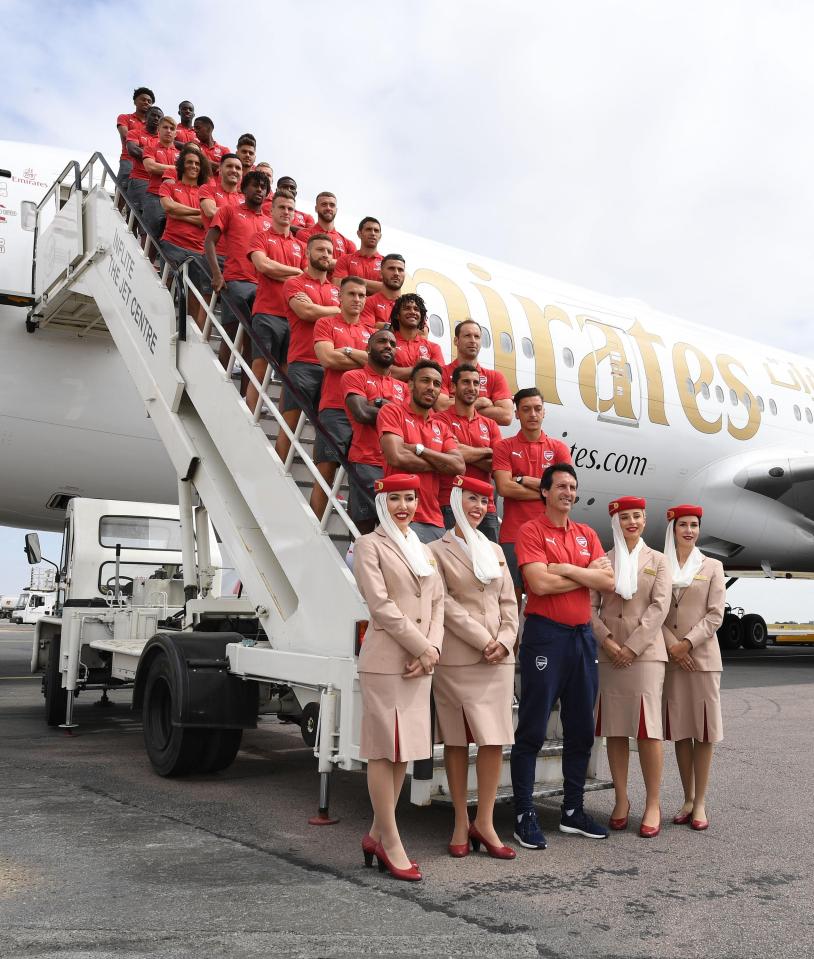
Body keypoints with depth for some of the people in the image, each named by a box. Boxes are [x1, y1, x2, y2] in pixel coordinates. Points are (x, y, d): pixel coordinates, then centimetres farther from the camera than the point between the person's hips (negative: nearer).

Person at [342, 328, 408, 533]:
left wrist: (381, 404, -5)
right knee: (365, 528, -8)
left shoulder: (402, 387, 22)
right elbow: (362, 414, -10)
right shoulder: (354, 376, 6)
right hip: (367, 464, -5)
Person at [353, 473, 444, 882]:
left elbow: (437, 603, 12)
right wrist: (423, 648, -13)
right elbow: (381, 605, -12)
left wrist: (433, 649, -5)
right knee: (385, 750, -2)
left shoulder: (423, 550, 18)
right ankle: (390, 843, 8)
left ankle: (377, 833, 22)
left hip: (420, 662, 7)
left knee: (405, 749, 10)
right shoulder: (369, 546, -2)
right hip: (386, 661, -7)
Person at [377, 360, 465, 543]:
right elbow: (397, 457, -15)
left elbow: (460, 466, 2)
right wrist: (441, 464, 0)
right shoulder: (392, 411, 2)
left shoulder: (441, 427, 18)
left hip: (435, 521, 5)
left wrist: (419, 449, -9)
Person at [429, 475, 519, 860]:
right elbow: (445, 604, -8)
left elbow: (508, 603, 12)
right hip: (457, 658, -4)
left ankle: (484, 823, 11)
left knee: (494, 740, 1)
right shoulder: (437, 550, 1)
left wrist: (504, 641, -5)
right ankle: (461, 824, 14)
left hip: (499, 657, 4)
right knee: (457, 741, 4)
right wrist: (483, 642, -12)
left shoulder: (494, 550, 17)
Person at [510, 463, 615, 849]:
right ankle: (524, 815, 8)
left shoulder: (587, 534, 14)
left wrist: (567, 569, -11)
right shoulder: (531, 530, -4)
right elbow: (539, 583, -17)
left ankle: (572, 811, 25)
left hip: (583, 636, 7)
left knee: (581, 730, 13)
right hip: (545, 635, -6)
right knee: (532, 730, -1)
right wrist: (588, 573, -6)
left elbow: (608, 581, 2)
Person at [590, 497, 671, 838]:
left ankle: (653, 805, 7)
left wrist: (632, 647, -11)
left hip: (645, 653, -1)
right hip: (609, 654, 1)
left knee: (648, 730, -4)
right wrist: (608, 642, -10)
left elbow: (659, 607, -3)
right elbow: (591, 606, 3)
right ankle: (621, 800, 16)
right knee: (615, 730, 5)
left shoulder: (657, 561, 7)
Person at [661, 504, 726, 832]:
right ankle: (687, 799, 17)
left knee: (704, 731, 1)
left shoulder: (712, 567, 5)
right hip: (670, 657, 1)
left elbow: (715, 615, -2)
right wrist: (670, 645, -12)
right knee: (680, 730, 7)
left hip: (702, 656, -1)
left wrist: (687, 642, -13)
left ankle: (700, 802, 8)